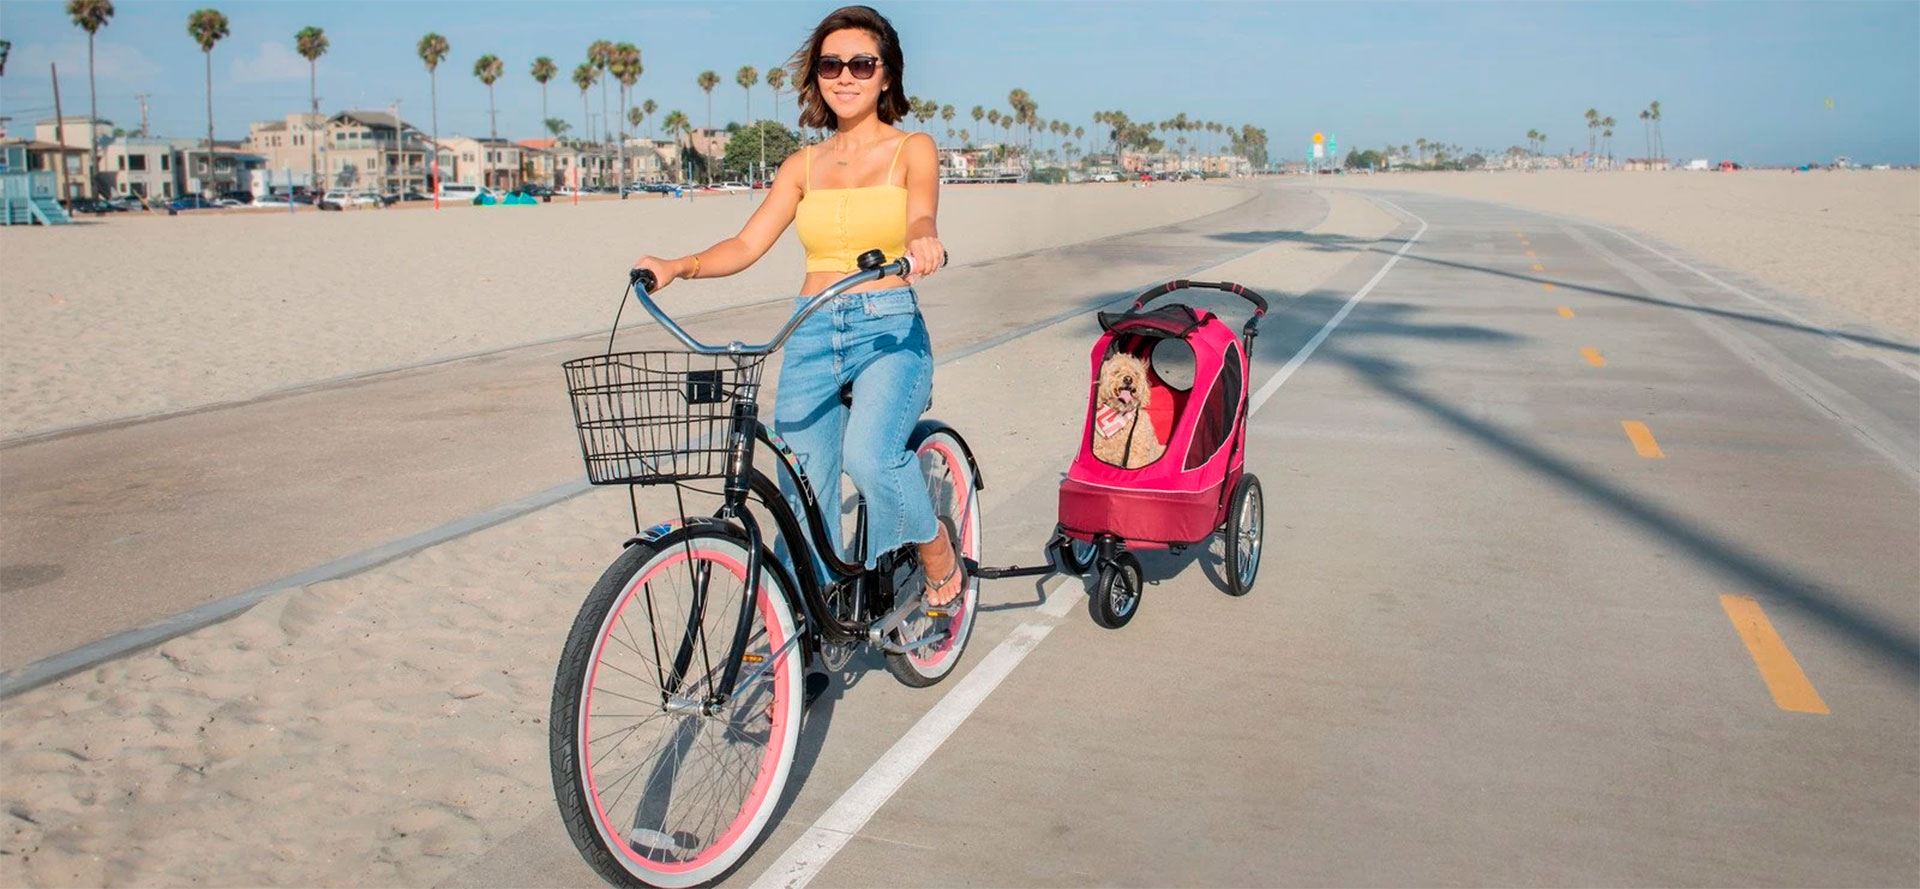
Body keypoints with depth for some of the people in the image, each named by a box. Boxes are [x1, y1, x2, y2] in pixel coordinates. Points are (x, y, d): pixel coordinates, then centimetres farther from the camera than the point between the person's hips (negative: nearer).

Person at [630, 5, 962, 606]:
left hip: (889, 332, -4)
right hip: (811, 336, 4)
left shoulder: (912, 149, 4)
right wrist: (677, 267, -13)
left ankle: (940, 557, -3)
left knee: (869, 456, -29)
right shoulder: (803, 165, 14)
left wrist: (922, 242, -41)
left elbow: (921, 218, -17)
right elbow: (747, 245, 5)